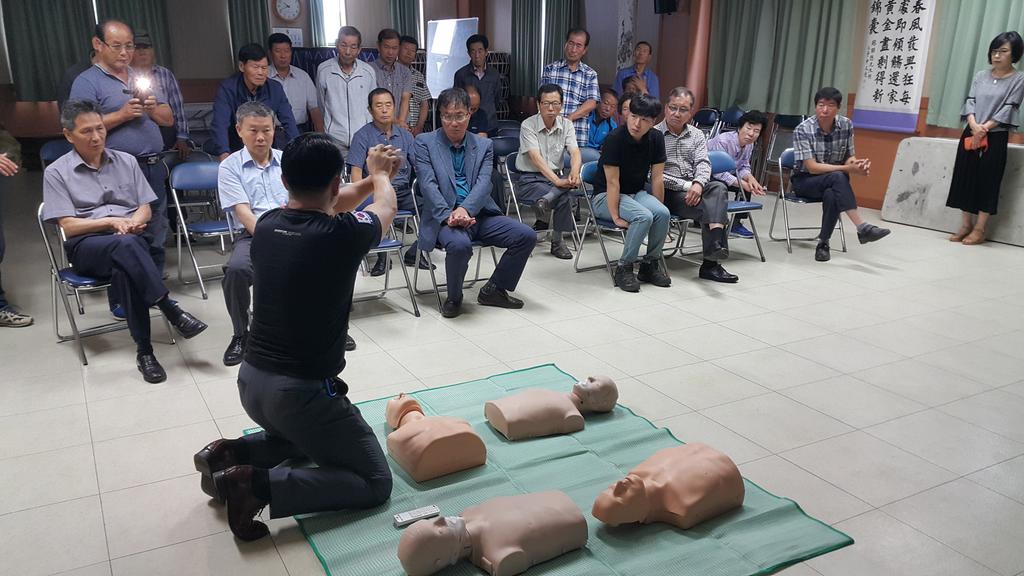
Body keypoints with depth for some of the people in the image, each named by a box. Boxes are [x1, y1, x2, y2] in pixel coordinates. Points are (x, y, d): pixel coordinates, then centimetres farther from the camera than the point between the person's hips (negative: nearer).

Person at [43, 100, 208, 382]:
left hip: (133, 240, 2)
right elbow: (68, 226, -1)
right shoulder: (56, 173, 6)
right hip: (86, 245, -2)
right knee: (124, 246, -38)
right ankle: (171, 310, -39)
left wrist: (131, 224, -9)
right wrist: (112, 222, -11)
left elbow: (146, 209, 13)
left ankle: (144, 351, -36)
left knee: (124, 268, -36)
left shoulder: (126, 161, 15)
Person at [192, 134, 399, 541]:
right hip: (301, 392, -7)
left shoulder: (266, 225, -1)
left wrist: (372, 178, 34)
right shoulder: (342, 233, -18)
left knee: (310, 436, 34)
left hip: (251, 381, 8)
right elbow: (386, 207, 7)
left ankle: (232, 454, 13)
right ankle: (260, 485, -11)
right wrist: (379, 174, 30)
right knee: (375, 483, 5)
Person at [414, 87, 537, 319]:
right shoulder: (424, 142, 5)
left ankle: (493, 290, 6)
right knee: (459, 244, -36)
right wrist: (449, 215, -22)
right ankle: (454, 298, -6)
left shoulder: (483, 145, 13)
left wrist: (465, 209, -22)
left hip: (479, 214, 4)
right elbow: (428, 185, -7)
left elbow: (484, 183, -2)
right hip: (444, 217, -4)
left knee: (526, 235, -12)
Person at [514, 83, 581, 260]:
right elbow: (536, 158, -23)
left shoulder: (566, 124, 4)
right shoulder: (528, 125, -11)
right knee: (564, 198, -32)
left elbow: (575, 152, -11)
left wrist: (574, 171, -36)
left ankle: (546, 201, -35)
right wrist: (556, 181, -37)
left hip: (555, 176, 5)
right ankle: (558, 242, -20)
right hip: (529, 179, -5)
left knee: (581, 168, -29)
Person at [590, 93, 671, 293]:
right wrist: (616, 217, -21)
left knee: (663, 213, -24)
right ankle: (624, 268, -14)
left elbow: (657, 178, 0)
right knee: (644, 216, -30)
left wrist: (658, 208, -2)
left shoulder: (656, 138, -3)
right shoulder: (615, 138, -19)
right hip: (605, 196, -5)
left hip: (637, 192, 5)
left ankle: (651, 264, -4)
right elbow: (612, 182, -19)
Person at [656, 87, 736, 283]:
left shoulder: (697, 135, 17)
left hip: (693, 188, 4)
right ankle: (711, 262, -34)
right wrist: (685, 185, -18)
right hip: (667, 193, -4)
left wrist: (698, 183, -22)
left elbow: (703, 163, 2)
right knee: (708, 207, -29)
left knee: (718, 188, -29)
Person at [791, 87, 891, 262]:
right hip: (805, 180, -3)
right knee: (838, 177, -34)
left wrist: (858, 164, -22)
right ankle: (861, 227, -39)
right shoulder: (803, 130, -17)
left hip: (831, 183, 3)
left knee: (831, 195, -35)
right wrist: (848, 168, -30)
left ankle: (823, 242, -23)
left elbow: (849, 157, 3)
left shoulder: (846, 125, -5)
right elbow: (812, 167, -22)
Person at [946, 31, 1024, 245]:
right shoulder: (980, 76, 11)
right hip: (970, 134, 4)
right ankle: (966, 225, 13)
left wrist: (984, 129, -17)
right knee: (965, 178, 3)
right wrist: (974, 126, -14)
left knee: (987, 181, -4)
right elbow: (970, 101, 3)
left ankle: (979, 230, 2)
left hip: (995, 138, -4)